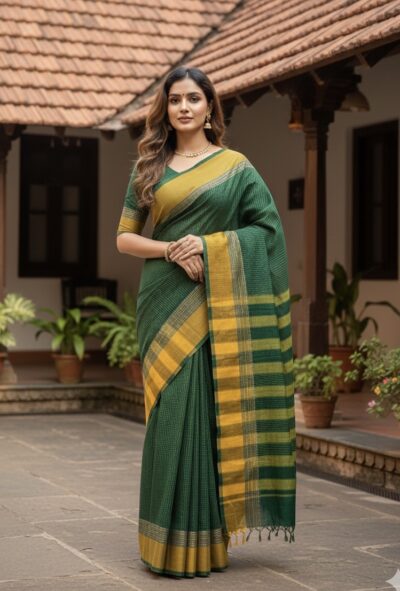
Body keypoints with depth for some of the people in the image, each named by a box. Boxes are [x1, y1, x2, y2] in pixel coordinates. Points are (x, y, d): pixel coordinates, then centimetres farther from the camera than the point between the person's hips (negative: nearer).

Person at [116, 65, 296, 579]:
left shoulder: (234, 166, 6)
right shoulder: (147, 167, 12)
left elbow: (269, 229, 1)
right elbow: (124, 237, 9)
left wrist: (209, 245, -11)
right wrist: (170, 249, -10)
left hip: (214, 305, -2)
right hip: (164, 304, 2)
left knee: (207, 413, -5)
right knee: (169, 413, 0)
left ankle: (201, 540, 3)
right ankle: (168, 541, 8)